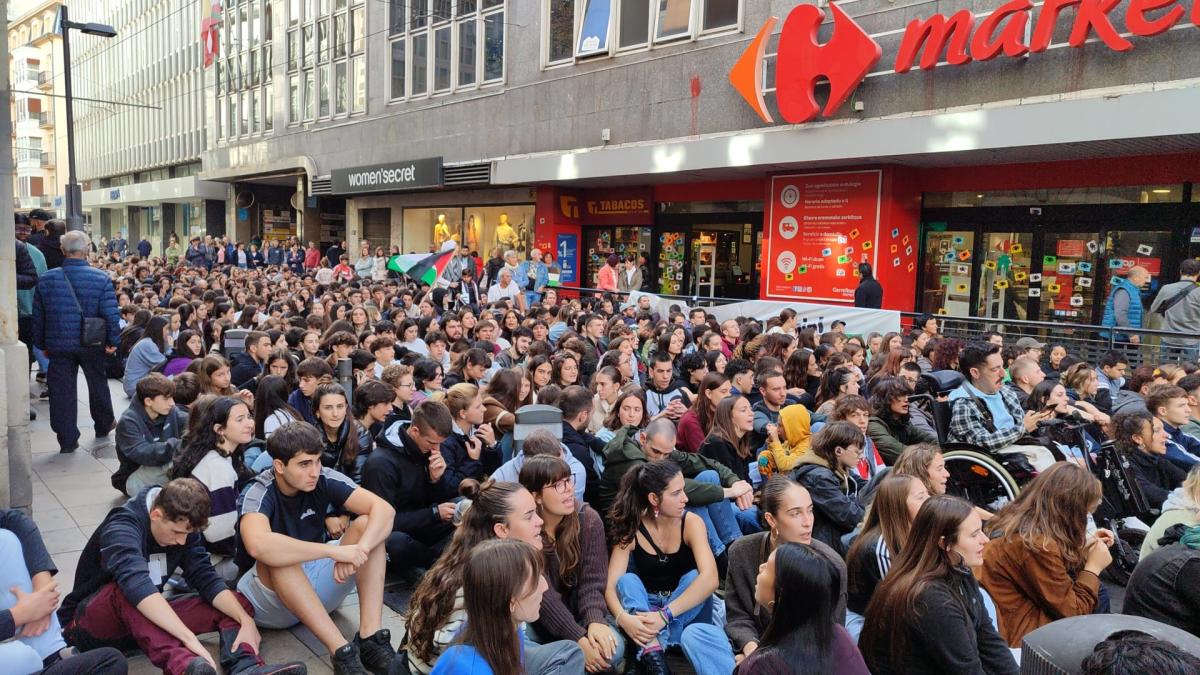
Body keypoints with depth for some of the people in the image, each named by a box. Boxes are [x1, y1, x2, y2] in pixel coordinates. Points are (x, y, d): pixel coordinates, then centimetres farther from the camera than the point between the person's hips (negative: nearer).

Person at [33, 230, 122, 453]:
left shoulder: (45, 280, -3)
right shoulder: (101, 279, -12)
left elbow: (38, 317, 4)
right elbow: (111, 314, -14)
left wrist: (41, 344, 15)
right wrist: (112, 341, -3)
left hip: (58, 345, 1)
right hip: (92, 344, -1)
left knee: (62, 391, 7)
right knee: (97, 384, 18)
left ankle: (67, 440, 10)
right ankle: (103, 426, 35)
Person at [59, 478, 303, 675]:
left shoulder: (181, 526, -5)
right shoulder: (122, 528, -26)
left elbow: (206, 579, -11)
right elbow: (137, 586, -43)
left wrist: (246, 619, -27)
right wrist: (191, 639, -51)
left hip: (146, 620, 6)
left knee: (236, 601, -11)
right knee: (124, 592, -39)